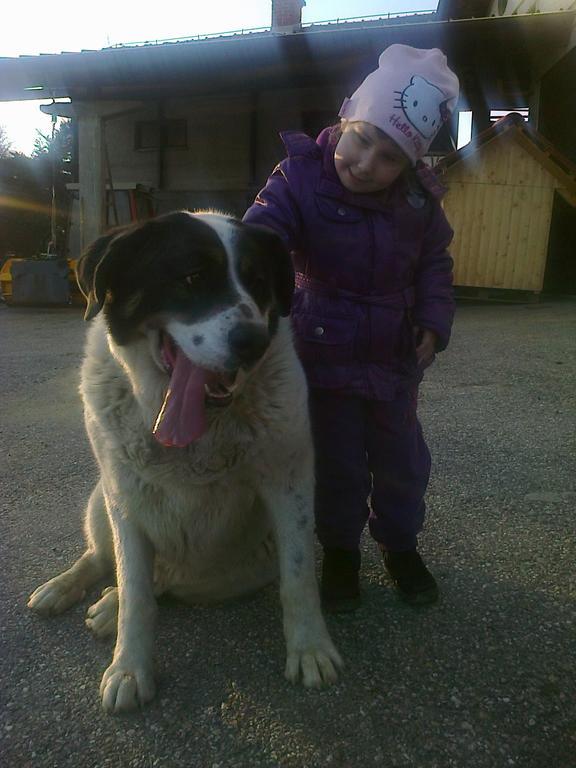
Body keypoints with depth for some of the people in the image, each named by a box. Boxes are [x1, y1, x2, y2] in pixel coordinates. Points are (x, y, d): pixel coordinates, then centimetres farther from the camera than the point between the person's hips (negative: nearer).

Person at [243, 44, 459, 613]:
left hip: (395, 358, 4)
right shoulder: (300, 179, -15)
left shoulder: (418, 199, -3)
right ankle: (340, 549, 33)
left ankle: (400, 542, 40)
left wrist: (434, 319, -4)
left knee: (400, 459, 16)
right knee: (336, 462, 8)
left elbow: (433, 263, 9)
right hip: (326, 356, -3)